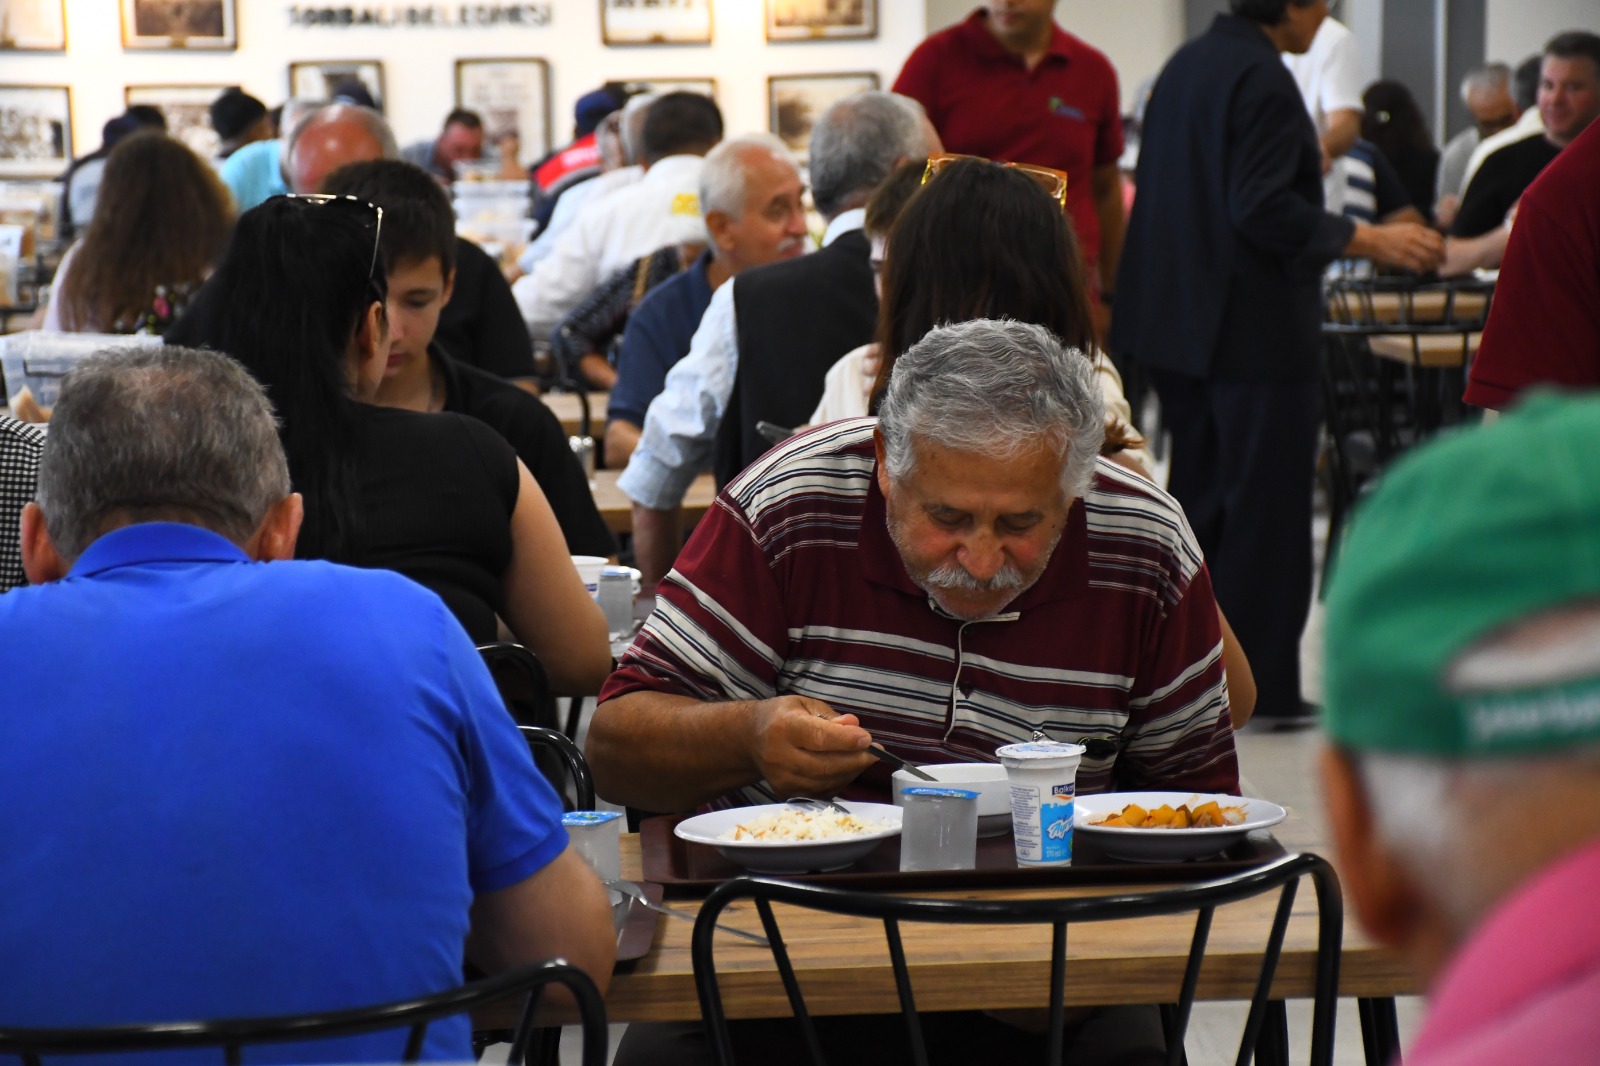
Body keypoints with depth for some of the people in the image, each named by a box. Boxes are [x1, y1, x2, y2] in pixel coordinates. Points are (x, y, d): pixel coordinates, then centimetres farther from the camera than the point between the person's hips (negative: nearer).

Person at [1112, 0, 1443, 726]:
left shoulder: (1187, 64, 12)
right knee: (1266, 509, -2)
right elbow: (1263, 210, -24)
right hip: (1253, 332, -10)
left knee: (1200, 497, 16)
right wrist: (1372, 242, -20)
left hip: (1179, 324, 10)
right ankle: (1259, 686, 1)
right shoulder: (1260, 79, -18)